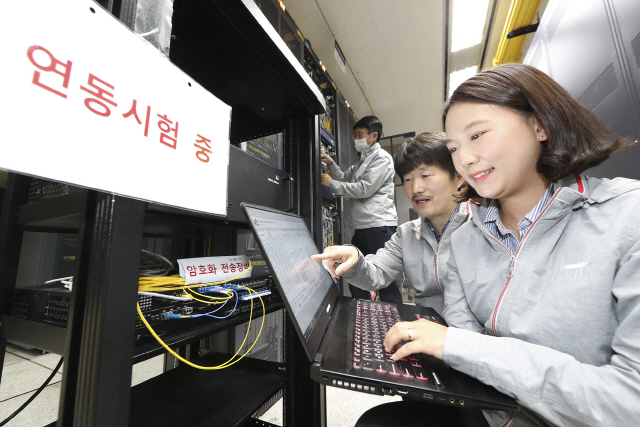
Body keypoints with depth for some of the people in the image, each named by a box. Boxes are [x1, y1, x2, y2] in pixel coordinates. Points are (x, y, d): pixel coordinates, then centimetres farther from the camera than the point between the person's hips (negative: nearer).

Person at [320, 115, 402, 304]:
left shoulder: (382, 158, -4)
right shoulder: (363, 160, 25)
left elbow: (364, 189, -14)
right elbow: (345, 178, 23)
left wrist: (332, 183, -7)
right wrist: (331, 164, 8)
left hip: (379, 226, -9)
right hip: (362, 227, 9)